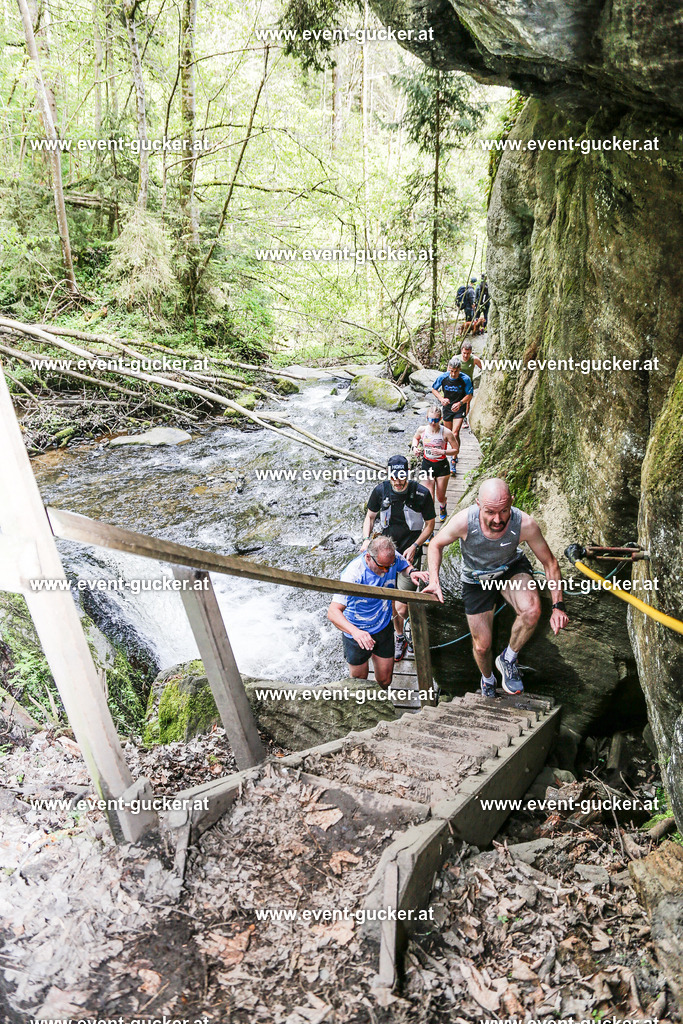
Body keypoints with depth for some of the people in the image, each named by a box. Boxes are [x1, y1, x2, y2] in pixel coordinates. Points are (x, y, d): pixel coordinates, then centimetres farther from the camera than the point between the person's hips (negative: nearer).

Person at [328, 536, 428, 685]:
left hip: (384, 628, 4)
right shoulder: (353, 573, -32)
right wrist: (355, 631, -54)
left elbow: (405, 566, 10)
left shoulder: (392, 557, -16)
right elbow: (333, 612, -37)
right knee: (359, 681, 14)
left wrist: (412, 571, -16)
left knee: (385, 680, 12)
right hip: (358, 633, -4)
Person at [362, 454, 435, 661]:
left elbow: (430, 524, -3)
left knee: (401, 608, -9)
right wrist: (366, 539, -6)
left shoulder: (421, 493, -15)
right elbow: (370, 516, 10)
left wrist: (414, 546, -14)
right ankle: (400, 637, 34)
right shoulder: (380, 491, -7)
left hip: (410, 554, -3)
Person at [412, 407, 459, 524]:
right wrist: (415, 447, -5)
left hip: (442, 466, -1)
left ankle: (443, 506, 52)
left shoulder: (446, 432, -18)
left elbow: (456, 450, -9)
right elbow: (416, 438, 15)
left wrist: (442, 452, -25)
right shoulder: (422, 429, -10)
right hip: (427, 464, 1)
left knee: (440, 497, 14)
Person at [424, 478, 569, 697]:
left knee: (532, 611, -32)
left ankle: (508, 659, -3)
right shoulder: (463, 521, -34)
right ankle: (487, 679, 44)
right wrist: (434, 581, -25)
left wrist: (558, 606, -21)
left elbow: (550, 563, -16)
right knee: (482, 646, 7)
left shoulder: (525, 525, -33)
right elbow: (436, 545, -12)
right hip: (476, 579, 0)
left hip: (512, 568, 0)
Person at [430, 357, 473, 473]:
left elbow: (469, 395, -9)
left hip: (459, 408, -3)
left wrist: (460, 403, -26)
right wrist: (441, 399, -17)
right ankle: (455, 452, 40)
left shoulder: (465, 379, -19)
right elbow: (434, 389, 1)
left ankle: (454, 461, -11)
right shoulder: (442, 377, -14)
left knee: (455, 434, -16)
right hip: (447, 407, 3)